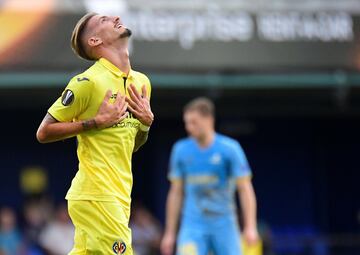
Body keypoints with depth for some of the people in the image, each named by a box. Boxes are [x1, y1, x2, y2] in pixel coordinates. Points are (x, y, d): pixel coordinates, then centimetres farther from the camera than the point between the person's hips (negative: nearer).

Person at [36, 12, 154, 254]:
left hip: (119, 197, 7)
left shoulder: (141, 82, 14)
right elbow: (44, 132, -7)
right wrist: (97, 121, -13)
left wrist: (146, 123, 5)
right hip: (96, 196, -7)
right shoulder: (89, 82, -9)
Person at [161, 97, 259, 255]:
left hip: (225, 226, -1)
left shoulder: (230, 148, -6)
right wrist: (169, 233, 10)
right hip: (193, 226, 1)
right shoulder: (181, 150, 3)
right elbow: (176, 192, 10)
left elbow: (245, 189, -7)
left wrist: (250, 227, -17)